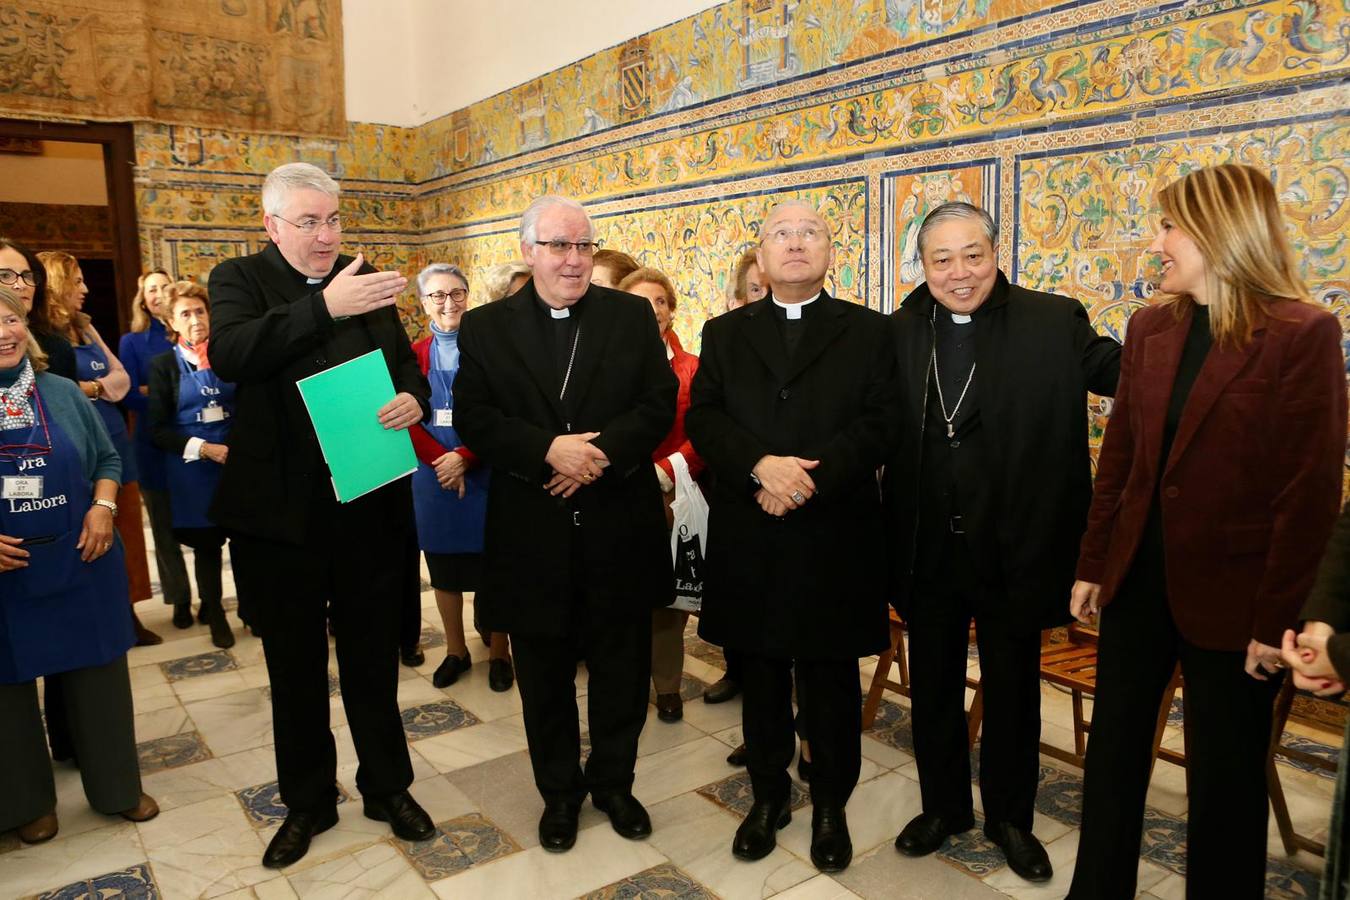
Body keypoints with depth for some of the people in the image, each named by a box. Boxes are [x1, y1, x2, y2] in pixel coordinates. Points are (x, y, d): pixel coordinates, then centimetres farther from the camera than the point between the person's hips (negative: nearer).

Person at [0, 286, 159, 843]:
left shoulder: (62, 393, 3)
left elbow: (107, 458, 11)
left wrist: (103, 507, -7)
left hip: (79, 564, 2)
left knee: (98, 677, 11)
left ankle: (117, 788, 29)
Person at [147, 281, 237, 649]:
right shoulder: (164, 365, -1)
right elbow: (157, 429, -5)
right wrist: (204, 448, -15)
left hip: (236, 460, 2)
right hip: (192, 468, -2)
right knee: (206, 543, 6)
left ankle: (249, 606, 22)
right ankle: (214, 614, 23)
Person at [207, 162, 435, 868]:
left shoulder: (366, 280, 6)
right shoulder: (239, 279, -3)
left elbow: (405, 363, 9)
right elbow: (228, 356, -23)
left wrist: (414, 397, -14)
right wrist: (325, 307, -33)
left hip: (369, 506, 2)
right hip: (280, 511, -1)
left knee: (374, 655, 15)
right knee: (294, 665, 15)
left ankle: (387, 787, 34)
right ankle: (307, 802, 34)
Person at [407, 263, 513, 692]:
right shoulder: (415, 355, 5)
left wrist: (464, 458, -19)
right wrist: (441, 461, -14)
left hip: (484, 472, -2)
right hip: (434, 476, 3)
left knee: (492, 564, 5)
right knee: (443, 566, 11)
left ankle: (499, 653, 20)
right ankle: (456, 650, 27)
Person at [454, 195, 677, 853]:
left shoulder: (632, 316, 3)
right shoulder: (485, 327, 3)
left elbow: (659, 405, -3)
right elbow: (473, 420, -5)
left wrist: (600, 452, -19)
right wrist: (548, 450, -20)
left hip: (619, 529, 0)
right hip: (532, 534, 0)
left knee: (622, 670, 13)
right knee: (544, 676, 14)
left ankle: (614, 782, 36)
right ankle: (559, 790, 35)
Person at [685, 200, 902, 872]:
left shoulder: (868, 331, 4)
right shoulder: (724, 333, 9)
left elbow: (880, 424, -6)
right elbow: (702, 418, -2)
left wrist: (812, 475, -19)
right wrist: (762, 464, -19)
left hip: (835, 538, -1)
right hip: (747, 539, 2)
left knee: (830, 683, 10)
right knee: (759, 677, 14)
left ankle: (831, 805, 29)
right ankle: (767, 794, 33)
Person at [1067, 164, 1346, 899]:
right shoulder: (1150, 326, 4)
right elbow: (1118, 454, 7)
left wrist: (1276, 617, -13)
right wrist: (1093, 564, 6)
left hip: (1227, 590, -5)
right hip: (1139, 576, 6)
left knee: (1224, 773, 12)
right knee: (1113, 746, 16)